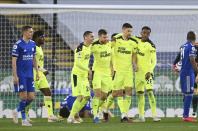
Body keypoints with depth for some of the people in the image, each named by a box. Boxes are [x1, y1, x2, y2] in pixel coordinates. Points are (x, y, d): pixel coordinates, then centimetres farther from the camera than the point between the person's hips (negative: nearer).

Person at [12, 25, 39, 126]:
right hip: (21, 75, -6)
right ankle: (24, 120, 4)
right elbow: (13, 61, -12)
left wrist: (37, 72, 13)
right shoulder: (18, 45, -11)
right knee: (24, 96, -5)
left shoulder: (32, 44, 9)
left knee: (31, 97, 3)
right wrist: (15, 76, -15)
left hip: (29, 75, 6)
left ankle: (17, 112, 23)